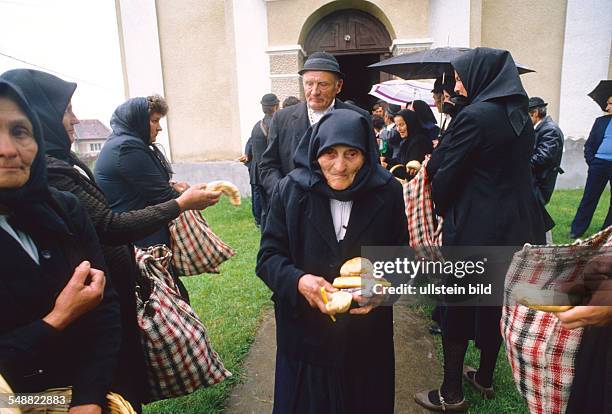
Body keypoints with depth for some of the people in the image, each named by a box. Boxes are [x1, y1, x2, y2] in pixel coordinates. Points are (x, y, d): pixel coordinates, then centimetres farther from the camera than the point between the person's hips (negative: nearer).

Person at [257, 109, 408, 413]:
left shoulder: (388, 193, -7)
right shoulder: (290, 190, -10)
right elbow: (268, 257, -7)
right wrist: (298, 281, -26)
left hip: (367, 335, 1)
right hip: (304, 332, -1)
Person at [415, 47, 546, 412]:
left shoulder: (473, 116, -17)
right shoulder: (520, 115, 8)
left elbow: (448, 175, -14)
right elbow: (522, 167, 14)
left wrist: (440, 207, 4)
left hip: (474, 228, -8)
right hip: (517, 225, 8)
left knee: (457, 307, 5)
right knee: (495, 302, 18)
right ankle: (485, 377, 35)